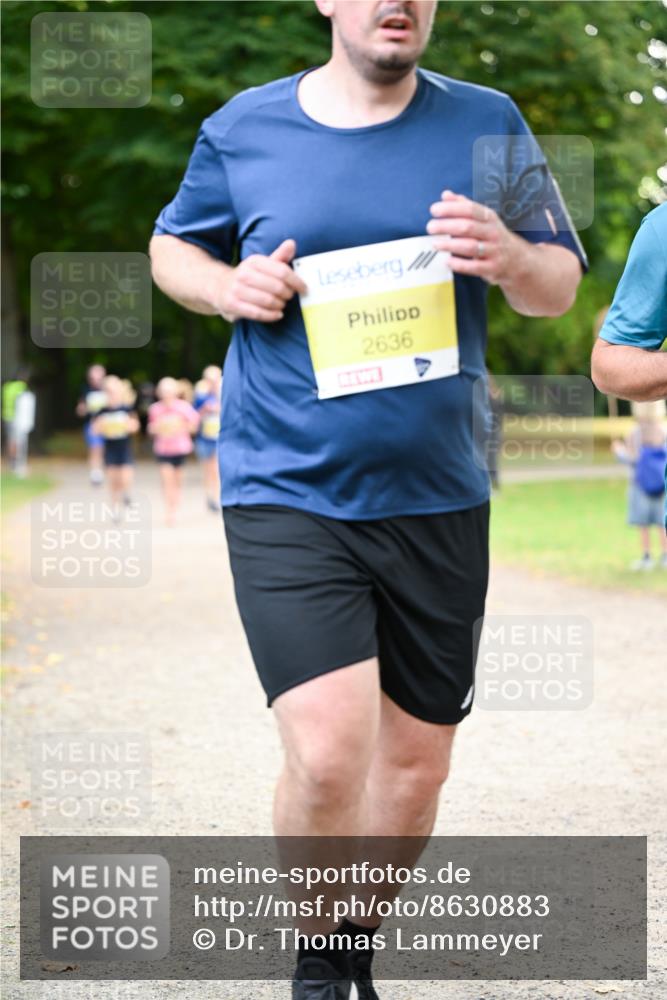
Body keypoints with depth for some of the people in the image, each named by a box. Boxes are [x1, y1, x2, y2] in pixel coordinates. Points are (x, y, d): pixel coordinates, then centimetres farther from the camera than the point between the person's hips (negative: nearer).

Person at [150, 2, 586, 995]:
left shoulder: (485, 124, 3)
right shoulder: (242, 130, 1)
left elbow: (560, 286, 8)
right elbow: (173, 245, 17)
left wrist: (509, 257, -16)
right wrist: (224, 286, -6)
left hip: (438, 500, 3)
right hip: (287, 496, -2)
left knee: (418, 756, 11)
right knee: (328, 753, -18)